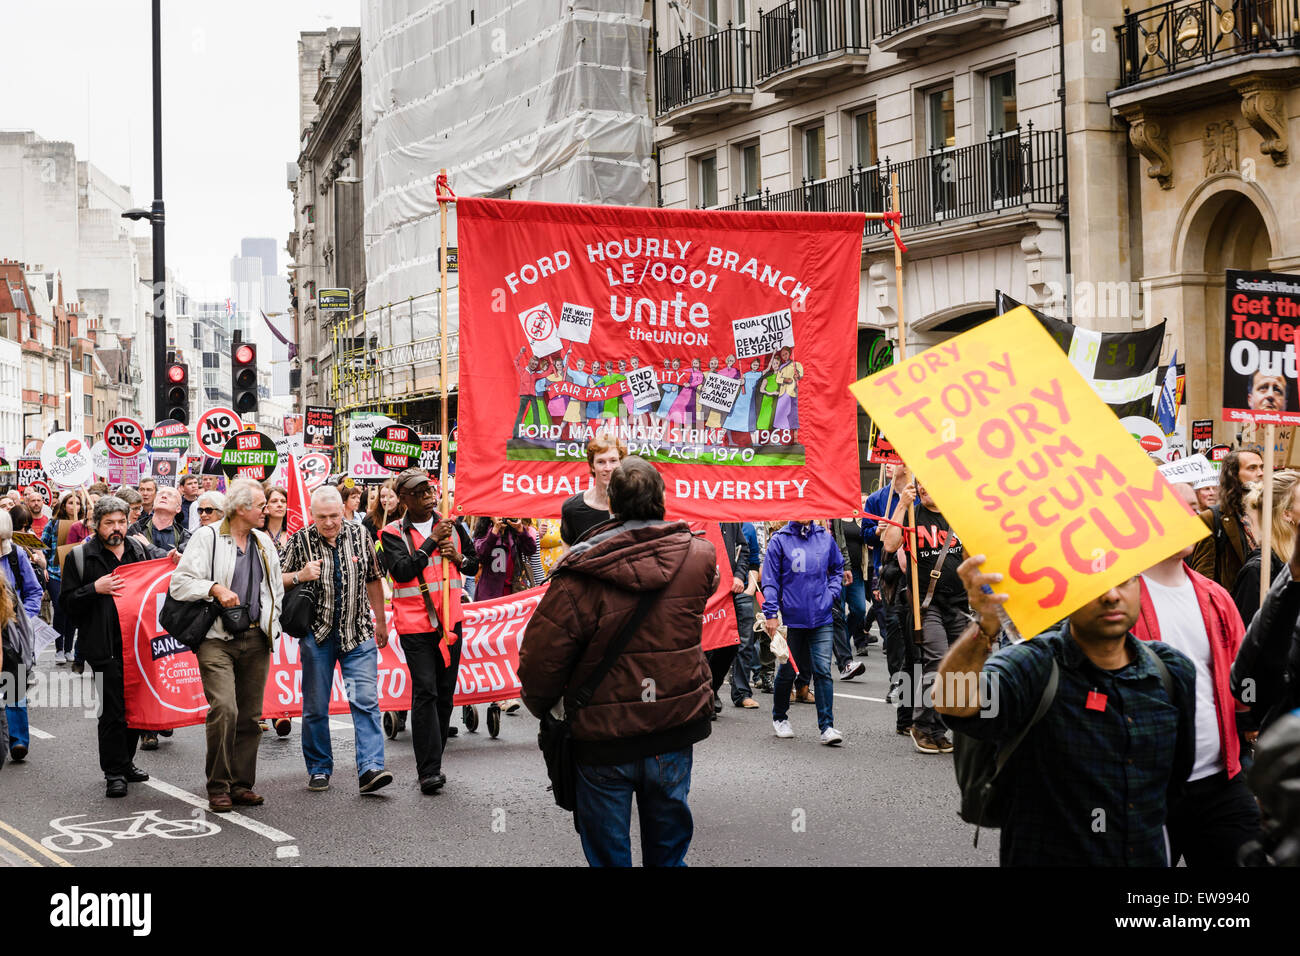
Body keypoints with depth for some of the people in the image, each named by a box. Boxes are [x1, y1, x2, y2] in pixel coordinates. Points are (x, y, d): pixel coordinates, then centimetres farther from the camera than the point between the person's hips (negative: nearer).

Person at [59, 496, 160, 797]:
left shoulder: (139, 551, 13)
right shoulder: (80, 557, 1)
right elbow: (68, 601, -2)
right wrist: (95, 588, -17)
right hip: (105, 646, -5)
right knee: (112, 710, -5)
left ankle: (125, 761, 27)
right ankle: (115, 772, 4)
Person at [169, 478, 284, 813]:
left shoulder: (264, 542, 17)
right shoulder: (207, 537, -2)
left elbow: (277, 587, 27)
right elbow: (179, 583, -7)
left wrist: (272, 623, 16)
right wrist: (215, 588, -19)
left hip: (256, 639, 6)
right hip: (218, 638, -6)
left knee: (250, 715, 5)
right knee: (224, 709, -17)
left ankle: (242, 784, 14)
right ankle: (218, 787, -6)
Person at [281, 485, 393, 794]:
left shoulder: (359, 535, 3)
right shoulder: (300, 541, -3)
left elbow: (373, 580, 13)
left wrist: (381, 622, 17)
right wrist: (300, 576, -16)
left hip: (358, 633, 1)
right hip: (318, 635, -1)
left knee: (366, 700, -10)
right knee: (315, 707, 5)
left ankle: (370, 769, -13)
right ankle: (319, 769, 18)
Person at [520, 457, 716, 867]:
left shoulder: (581, 575, -18)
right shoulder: (698, 557, -7)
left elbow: (540, 659, -16)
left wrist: (542, 708, 4)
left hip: (604, 740, -3)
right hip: (675, 730, 3)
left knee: (608, 853, 13)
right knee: (667, 851, 19)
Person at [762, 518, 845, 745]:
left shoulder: (825, 538, 5)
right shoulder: (780, 540, -4)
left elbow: (837, 568, 21)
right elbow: (770, 579, -3)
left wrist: (831, 593, 6)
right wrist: (770, 614, -8)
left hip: (821, 618, 2)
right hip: (791, 618, -1)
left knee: (823, 670, -6)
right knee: (788, 670, 11)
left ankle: (827, 726, -3)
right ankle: (779, 718, 32)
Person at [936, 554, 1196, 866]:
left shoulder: (1173, 671, -1)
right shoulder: (1032, 667, -17)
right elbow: (953, 702, -38)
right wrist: (985, 627, -53)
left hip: (1149, 857, 4)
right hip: (1045, 857, -4)